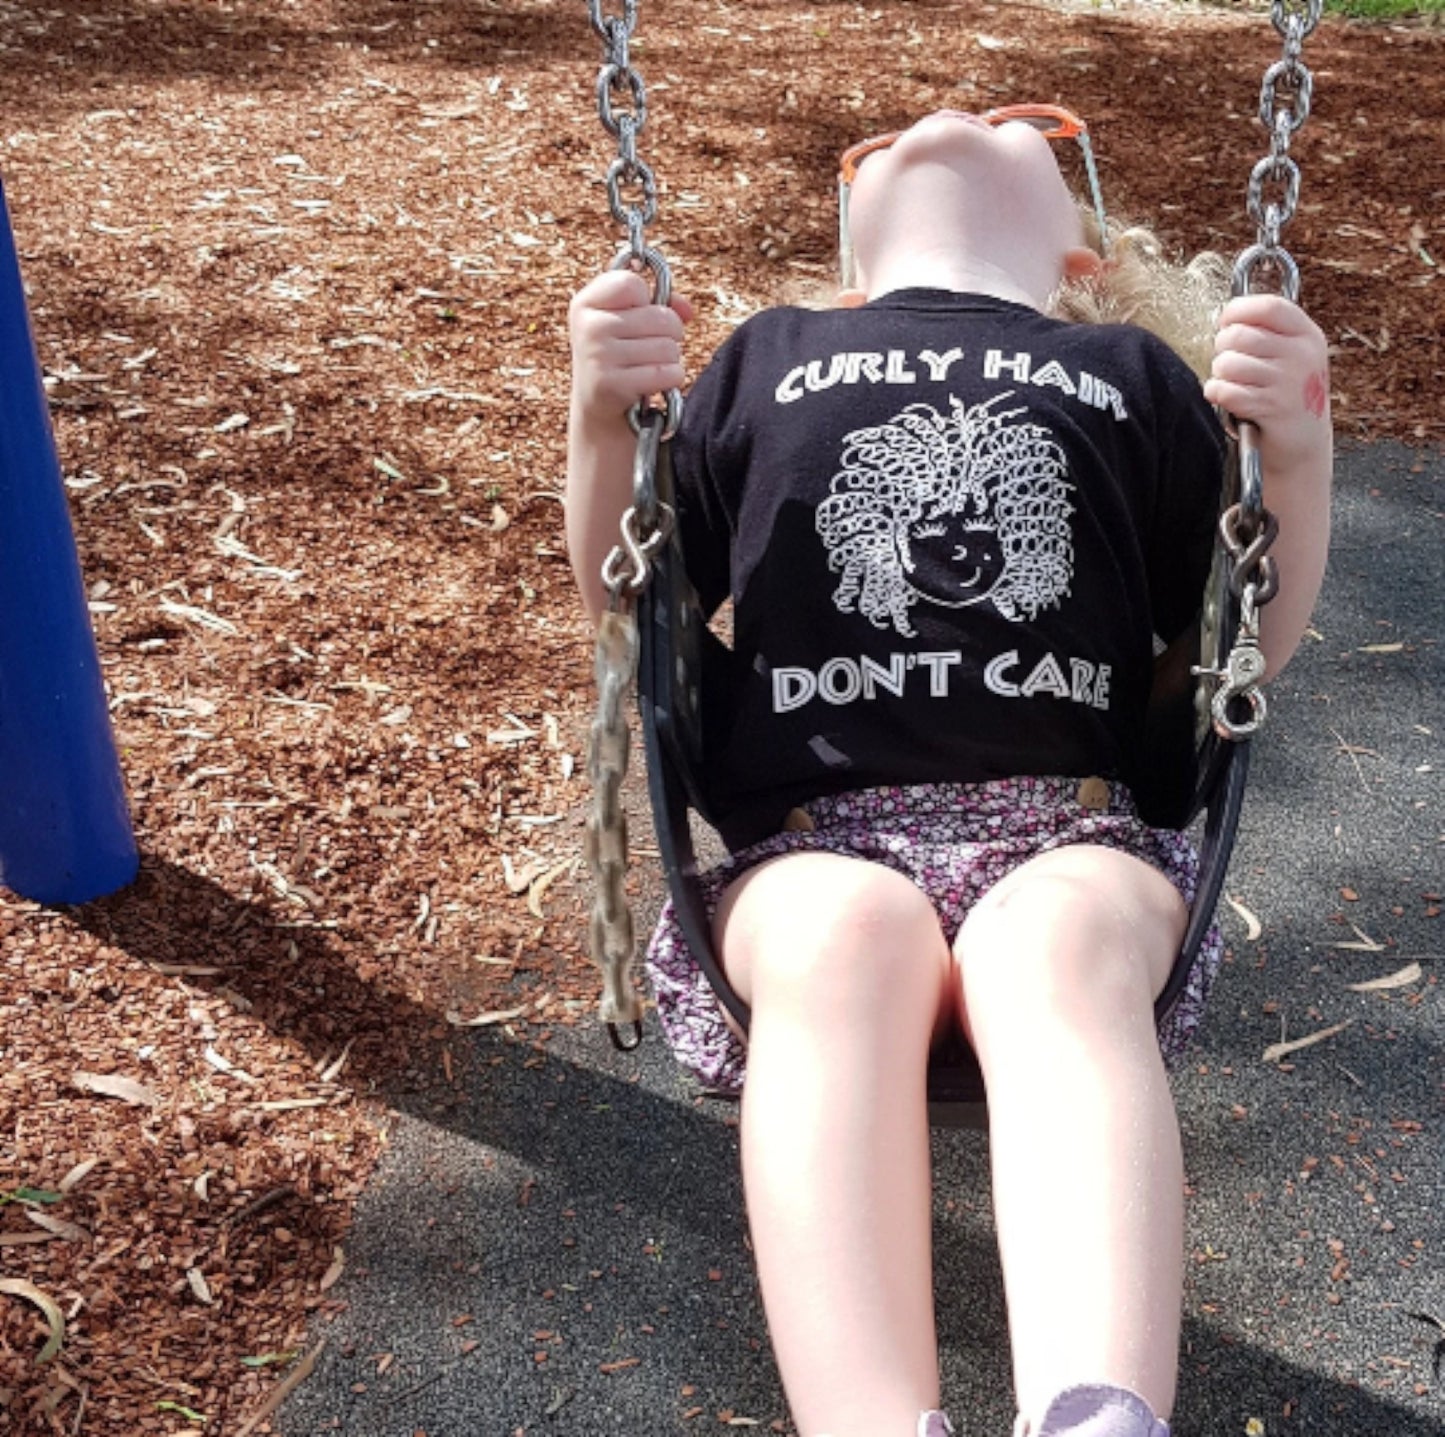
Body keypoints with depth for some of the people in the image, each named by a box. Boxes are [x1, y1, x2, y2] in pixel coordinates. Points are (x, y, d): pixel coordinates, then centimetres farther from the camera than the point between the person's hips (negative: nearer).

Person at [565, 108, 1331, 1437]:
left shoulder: (1135, 376, 27)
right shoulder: (767, 359, 28)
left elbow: (1251, 640, 20)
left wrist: (1299, 446, 3)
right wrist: (603, 414, 5)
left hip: (1068, 832, 0)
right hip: (817, 841, 0)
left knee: (1066, 949, -36)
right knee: (843, 941, -36)